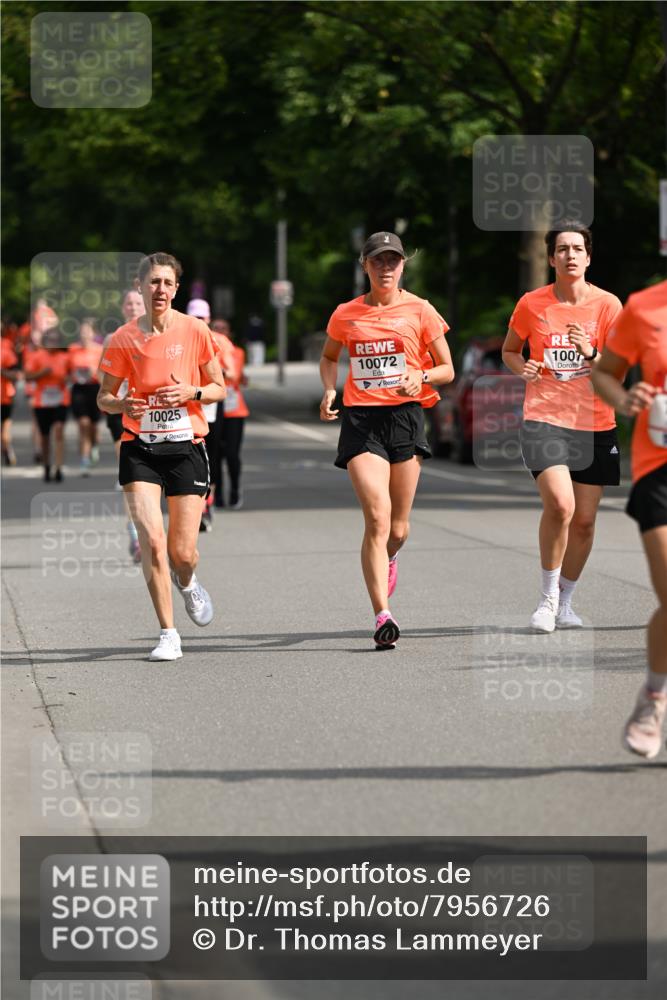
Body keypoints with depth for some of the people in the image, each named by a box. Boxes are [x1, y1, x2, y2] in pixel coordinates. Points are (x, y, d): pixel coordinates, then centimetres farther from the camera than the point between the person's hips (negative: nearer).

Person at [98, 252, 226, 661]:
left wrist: (193, 392, -14)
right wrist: (123, 405, -16)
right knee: (152, 541, -16)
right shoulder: (124, 339, -2)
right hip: (140, 448, 0)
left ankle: (186, 583, 40)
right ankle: (168, 635, -5)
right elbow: (104, 397, 6)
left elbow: (219, 387, 7)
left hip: (186, 447, 0)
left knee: (182, 552, 1)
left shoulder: (195, 330, -3)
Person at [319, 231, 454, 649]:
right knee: (377, 517, -16)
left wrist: (421, 377, -14)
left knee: (399, 527, 8)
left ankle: (387, 560, 46)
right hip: (361, 419, -1)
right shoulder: (346, 315, 7)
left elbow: (447, 370, 7)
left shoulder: (419, 311, 3)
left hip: (405, 415, 1)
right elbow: (329, 357, 25)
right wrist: (330, 391, 5)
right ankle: (383, 615, -19)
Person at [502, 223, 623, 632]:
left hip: (595, 425, 2)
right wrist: (521, 367, -6)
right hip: (545, 418, -2)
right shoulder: (531, 304, 1)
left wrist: (591, 354, -21)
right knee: (560, 505, -22)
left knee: (584, 519, 6)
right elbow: (510, 350, 16)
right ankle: (547, 598, -4)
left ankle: (565, 602, 25)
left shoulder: (608, 305, 0)